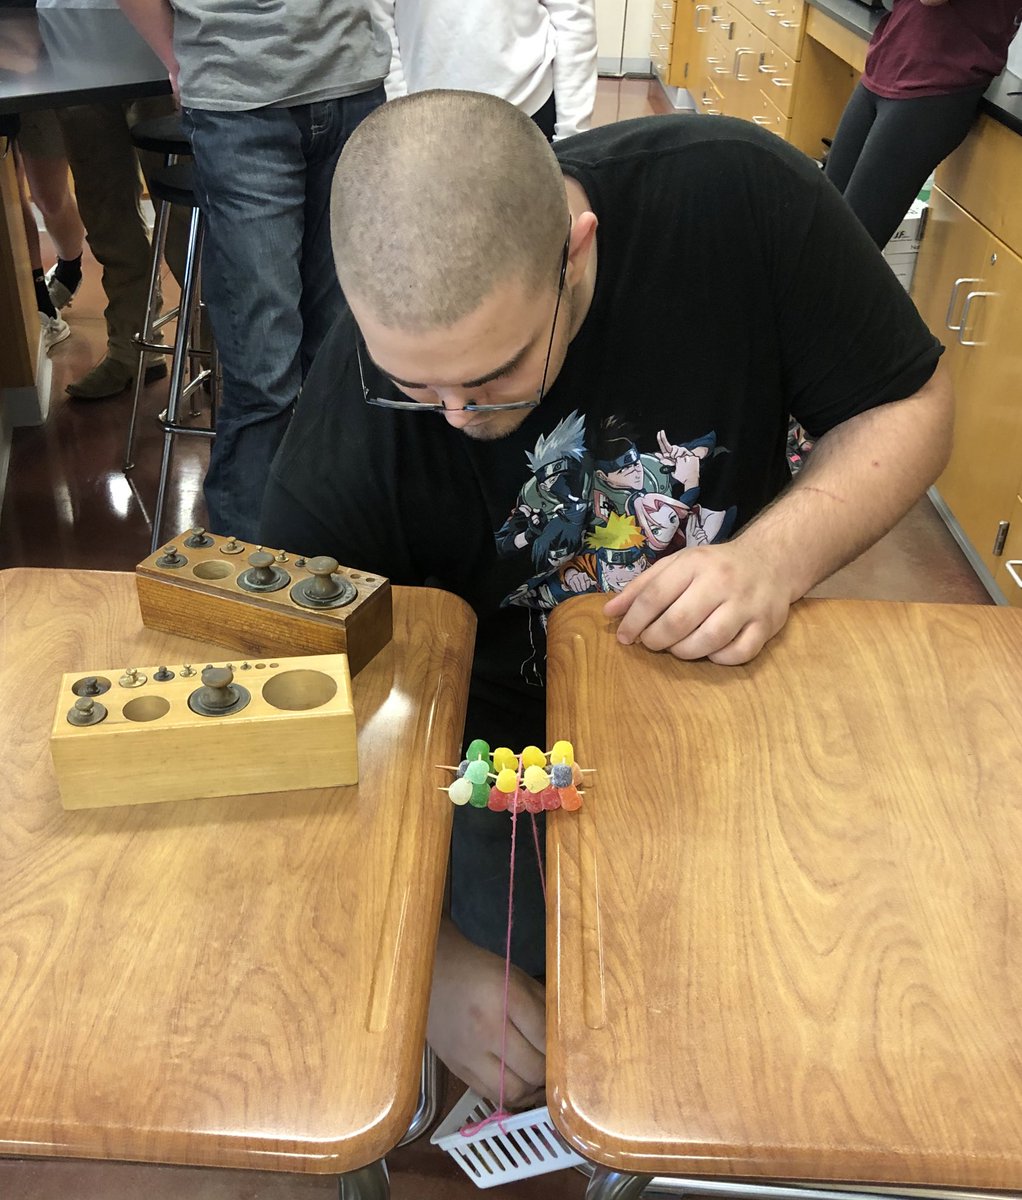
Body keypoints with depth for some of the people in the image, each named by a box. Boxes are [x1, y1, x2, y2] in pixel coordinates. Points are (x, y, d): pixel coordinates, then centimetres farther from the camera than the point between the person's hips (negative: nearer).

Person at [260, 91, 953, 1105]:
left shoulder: (740, 196, -25)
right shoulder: (344, 435, -28)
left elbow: (909, 406, -11)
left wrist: (779, 555, -30)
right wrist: (429, 957, -26)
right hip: (504, 718, -1)